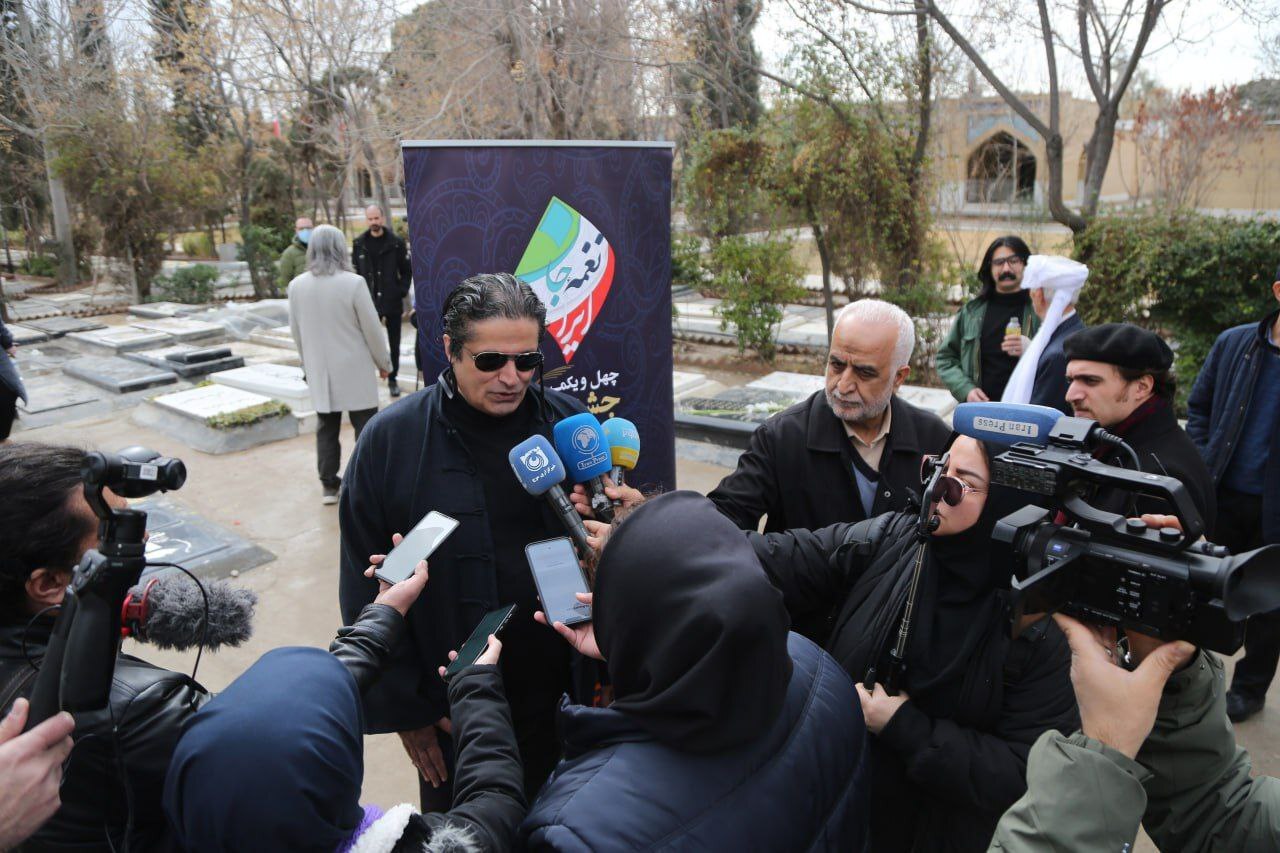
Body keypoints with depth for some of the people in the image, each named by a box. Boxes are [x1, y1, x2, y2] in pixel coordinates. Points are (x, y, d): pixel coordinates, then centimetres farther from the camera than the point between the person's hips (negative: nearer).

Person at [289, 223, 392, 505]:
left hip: (319, 372, 4)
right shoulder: (353, 283, -15)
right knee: (365, 427, 6)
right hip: (355, 370, -4)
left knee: (327, 427, 14)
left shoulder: (296, 286, -2)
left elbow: (296, 331, 7)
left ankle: (328, 485, 19)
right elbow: (371, 329, -10)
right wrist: (384, 362, 4)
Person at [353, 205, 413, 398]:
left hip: (392, 302, 0)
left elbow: (407, 271, 3)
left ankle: (392, 379, 21)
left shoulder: (396, 242, -2)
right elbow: (355, 272, 7)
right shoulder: (359, 244, 3)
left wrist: (402, 291, -7)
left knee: (394, 343, 9)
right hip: (368, 302, 0)